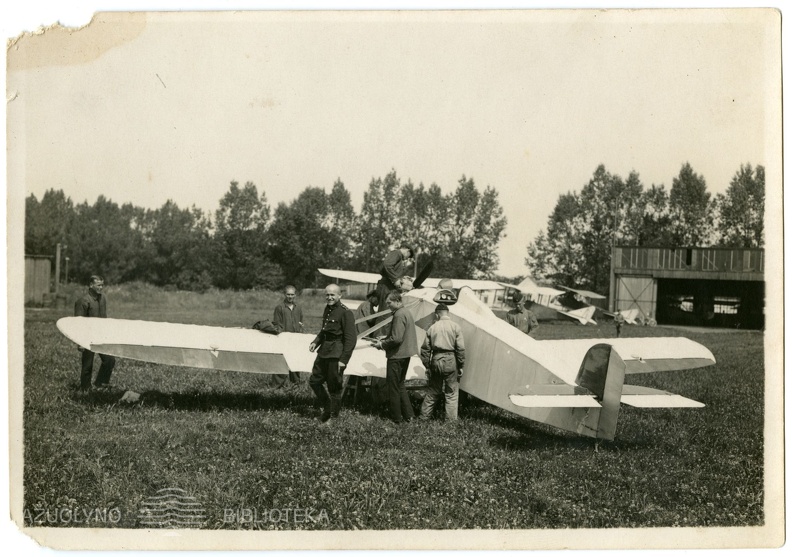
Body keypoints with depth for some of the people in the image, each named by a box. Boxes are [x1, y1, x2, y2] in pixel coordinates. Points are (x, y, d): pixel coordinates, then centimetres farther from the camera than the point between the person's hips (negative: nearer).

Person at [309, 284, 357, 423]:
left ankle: (334, 416, 17)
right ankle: (327, 408, 32)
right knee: (314, 381, 15)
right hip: (324, 352, 9)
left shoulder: (345, 312, -16)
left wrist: (344, 359, -20)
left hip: (336, 355, -8)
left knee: (334, 387, 2)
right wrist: (316, 342, 5)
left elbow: (350, 338, -18)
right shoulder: (327, 309, 10)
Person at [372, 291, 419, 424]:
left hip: (397, 356, -10)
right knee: (400, 385, 20)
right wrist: (383, 340, 11)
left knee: (392, 387, 0)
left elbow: (396, 338, -24)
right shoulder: (407, 313, 13)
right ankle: (408, 414, 20)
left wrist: (382, 345, -11)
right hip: (405, 354, 10)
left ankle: (396, 418, 6)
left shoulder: (399, 315, -19)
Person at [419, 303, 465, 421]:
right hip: (450, 361, -3)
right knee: (451, 393, 7)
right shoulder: (455, 327, -4)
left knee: (432, 392, 17)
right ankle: (451, 419, 9)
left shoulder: (432, 328, 3)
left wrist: (427, 365, 14)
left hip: (436, 361, 3)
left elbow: (425, 349, 6)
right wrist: (461, 366, 2)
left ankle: (424, 416, 24)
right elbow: (460, 349, -7)